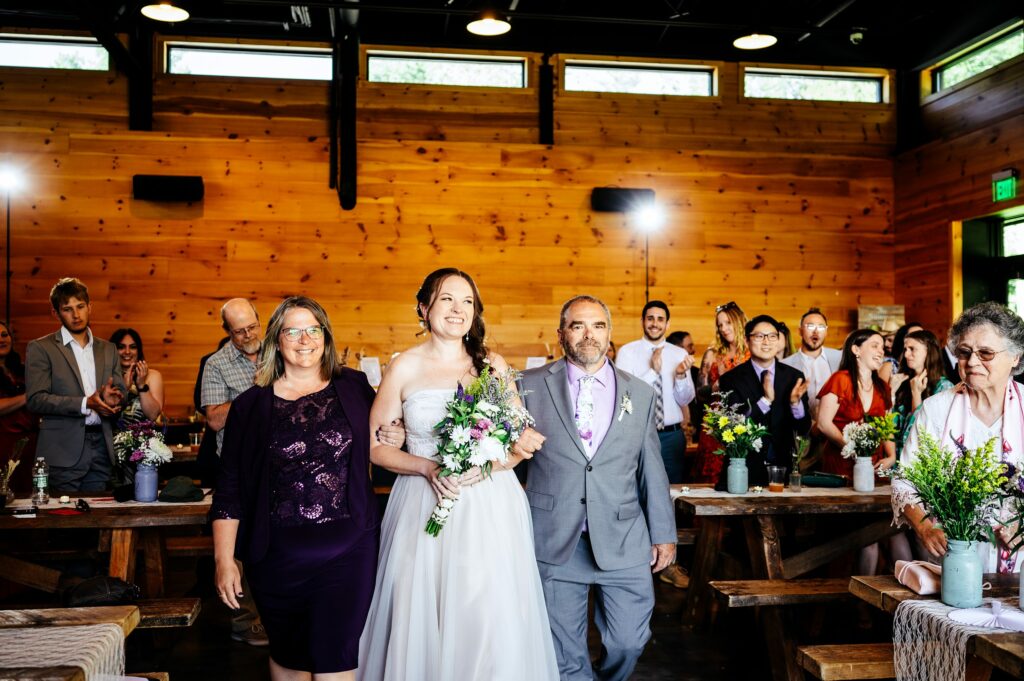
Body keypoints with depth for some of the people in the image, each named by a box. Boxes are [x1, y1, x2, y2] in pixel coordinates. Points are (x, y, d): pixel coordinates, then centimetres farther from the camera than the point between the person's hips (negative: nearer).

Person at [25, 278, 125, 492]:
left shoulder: (107, 350, 16)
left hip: (101, 449, 4)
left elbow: (121, 393, 17)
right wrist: (86, 404, -17)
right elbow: (35, 399, -8)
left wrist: (112, 399, -7)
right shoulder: (40, 348, 2)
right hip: (63, 452, -4)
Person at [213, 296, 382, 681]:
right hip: (278, 554, 1)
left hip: (348, 548, 0)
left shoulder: (354, 388, 3)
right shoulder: (252, 405, 1)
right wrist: (224, 559, -2)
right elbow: (230, 487, 2)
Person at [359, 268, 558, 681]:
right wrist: (427, 467, -13)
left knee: (492, 621, 0)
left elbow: (522, 439, 8)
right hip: (425, 507, -1)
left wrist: (494, 462, -13)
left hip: (489, 508, 1)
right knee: (422, 620, 3)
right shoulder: (404, 368, 1)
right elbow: (375, 446, 3)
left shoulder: (493, 365, 5)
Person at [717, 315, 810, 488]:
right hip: (744, 470, -2)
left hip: (782, 467, 3)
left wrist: (795, 402, -19)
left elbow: (804, 429, 1)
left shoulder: (794, 376, 2)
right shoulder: (731, 379, -6)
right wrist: (765, 400, -24)